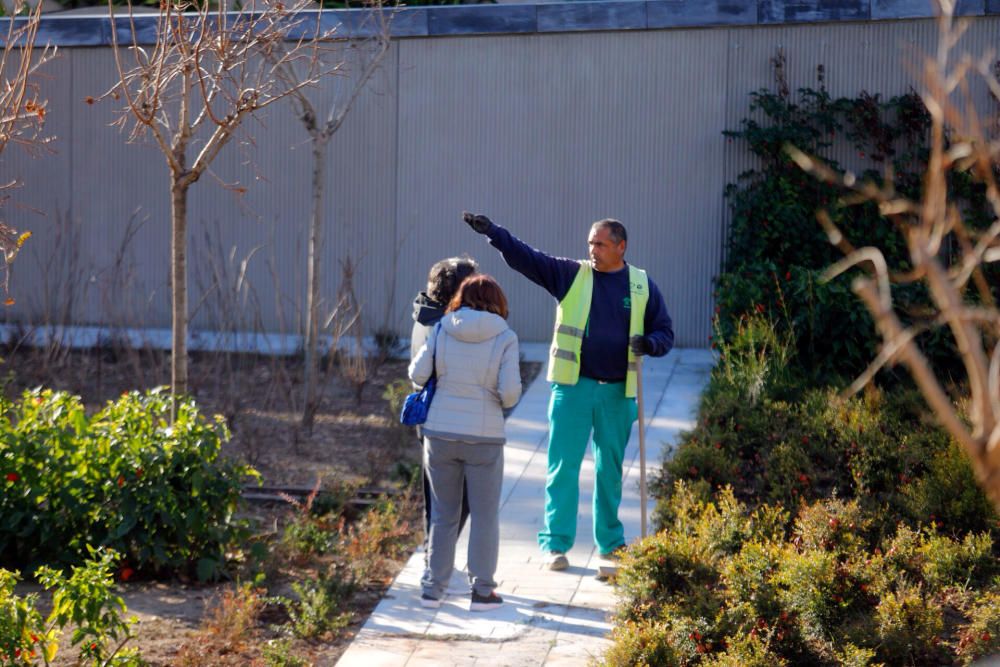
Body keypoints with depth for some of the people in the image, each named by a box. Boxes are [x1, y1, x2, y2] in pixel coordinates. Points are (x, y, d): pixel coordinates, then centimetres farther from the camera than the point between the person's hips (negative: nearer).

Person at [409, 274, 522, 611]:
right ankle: (482, 590, 14)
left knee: (443, 514, 15)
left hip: (440, 434, 2)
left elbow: (417, 374, -1)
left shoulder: (441, 330, -2)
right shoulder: (505, 338, -8)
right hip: (484, 436, -2)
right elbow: (510, 393, -12)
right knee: (484, 516, 11)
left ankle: (433, 588, 18)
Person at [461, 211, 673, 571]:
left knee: (611, 469, 12)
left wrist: (650, 344, -12)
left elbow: (665, 332, 11)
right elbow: (526, 257, -3)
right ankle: (555, 542, 3)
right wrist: (492, 232, -16)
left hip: (618, 392, 1)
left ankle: (611, 542, 24)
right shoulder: (570, 274, 3)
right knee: (563, 466, -3)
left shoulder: (643, 285, 6)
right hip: (572, 387, -1)